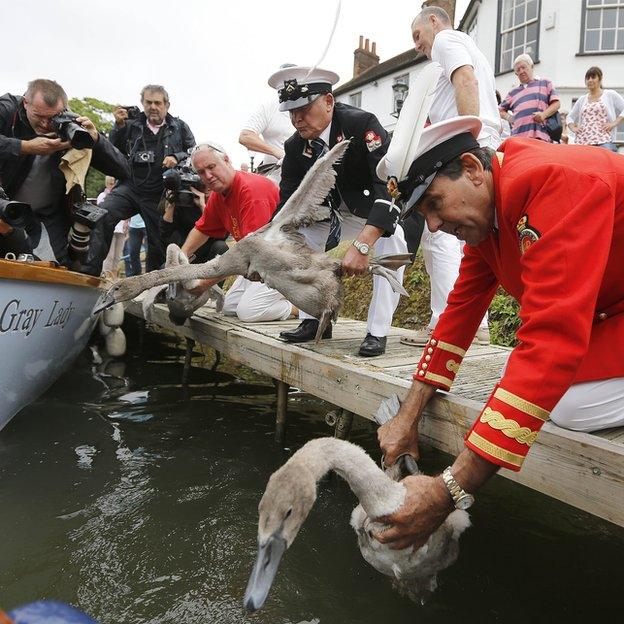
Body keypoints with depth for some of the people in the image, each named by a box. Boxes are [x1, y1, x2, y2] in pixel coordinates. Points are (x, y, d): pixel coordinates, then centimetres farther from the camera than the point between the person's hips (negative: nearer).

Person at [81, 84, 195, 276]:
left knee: (158, 242, 6)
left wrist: (177, 157, -10)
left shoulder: (179, 128, 8)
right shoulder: (132, 125, 10)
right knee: (103, 215, -24)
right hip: (130, 187, 0)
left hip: (160, 195, 0)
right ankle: (90, 270, -21)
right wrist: (119, 125, -3)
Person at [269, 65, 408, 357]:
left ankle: (377, 331, -21)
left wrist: (361, 245, -50)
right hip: (333, 214, 6)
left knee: (391, 244, -35)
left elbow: (390, 186, -39)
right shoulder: (295, 146, -11)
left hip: (378, 216, -6)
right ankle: (314, 320, 6)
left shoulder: (361, 124, -29)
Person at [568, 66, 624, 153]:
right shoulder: (582, 99, 21)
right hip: (582, 141, 3)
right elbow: (570, 117, 27)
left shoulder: (610, 95, 11)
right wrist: (573, 128, 8)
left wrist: (614, 123, -7)